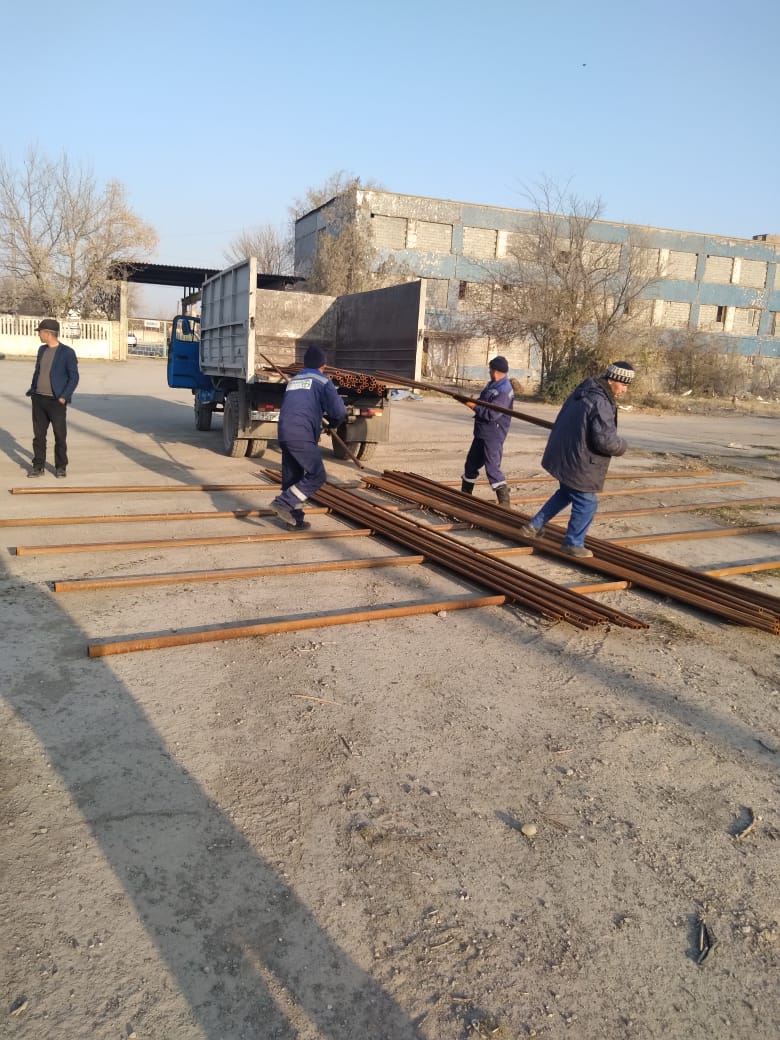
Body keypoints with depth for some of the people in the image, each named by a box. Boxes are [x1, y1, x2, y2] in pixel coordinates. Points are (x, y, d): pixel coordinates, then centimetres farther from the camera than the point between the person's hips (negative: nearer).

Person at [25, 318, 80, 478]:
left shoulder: (67, 352, -8)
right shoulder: (42, 349, 12)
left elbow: (74, 377, -8)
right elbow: (37, 372, 19)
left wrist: (64, 396, -15)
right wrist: (31, 391, 9)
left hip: (56, 401, -6)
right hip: (38, 399, 6)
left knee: (60, 436, 2)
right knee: (38, 435, 8)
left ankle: (61, 467, 14)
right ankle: (38, 466, 15)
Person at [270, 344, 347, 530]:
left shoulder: (293, 380, 24)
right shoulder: (322, 381, 4)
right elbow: (339, 411, -6)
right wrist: (333, 423, 17)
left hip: (284, 434, 7)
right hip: (302, 436, -7)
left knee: (292, 478, 13)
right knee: (317, 475, -1)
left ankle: (294, 519, 16)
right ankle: (284, 502, -12)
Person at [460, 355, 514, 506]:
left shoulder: (504, 391, -21)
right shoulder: (493, 385, 11)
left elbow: (491, 414, -27)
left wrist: (474, 406, -18)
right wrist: (472, 401, 4)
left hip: (493, 435, -10)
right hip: (482, 432, 10)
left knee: (492, 468, -12)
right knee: (471, 463, 18)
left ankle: (504, 502, -7)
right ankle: (465, 493, 33)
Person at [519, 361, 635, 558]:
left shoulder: (583, 392, 8)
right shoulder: (601, 403, -23)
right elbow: (606, 440, -27)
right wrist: (622, 446, -8)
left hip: (563, 456, 10)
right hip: (578, 464, -10)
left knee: (564, 494, 28)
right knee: (586, 504, 7)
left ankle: (533, 526, 32)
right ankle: (573, 544, 21)